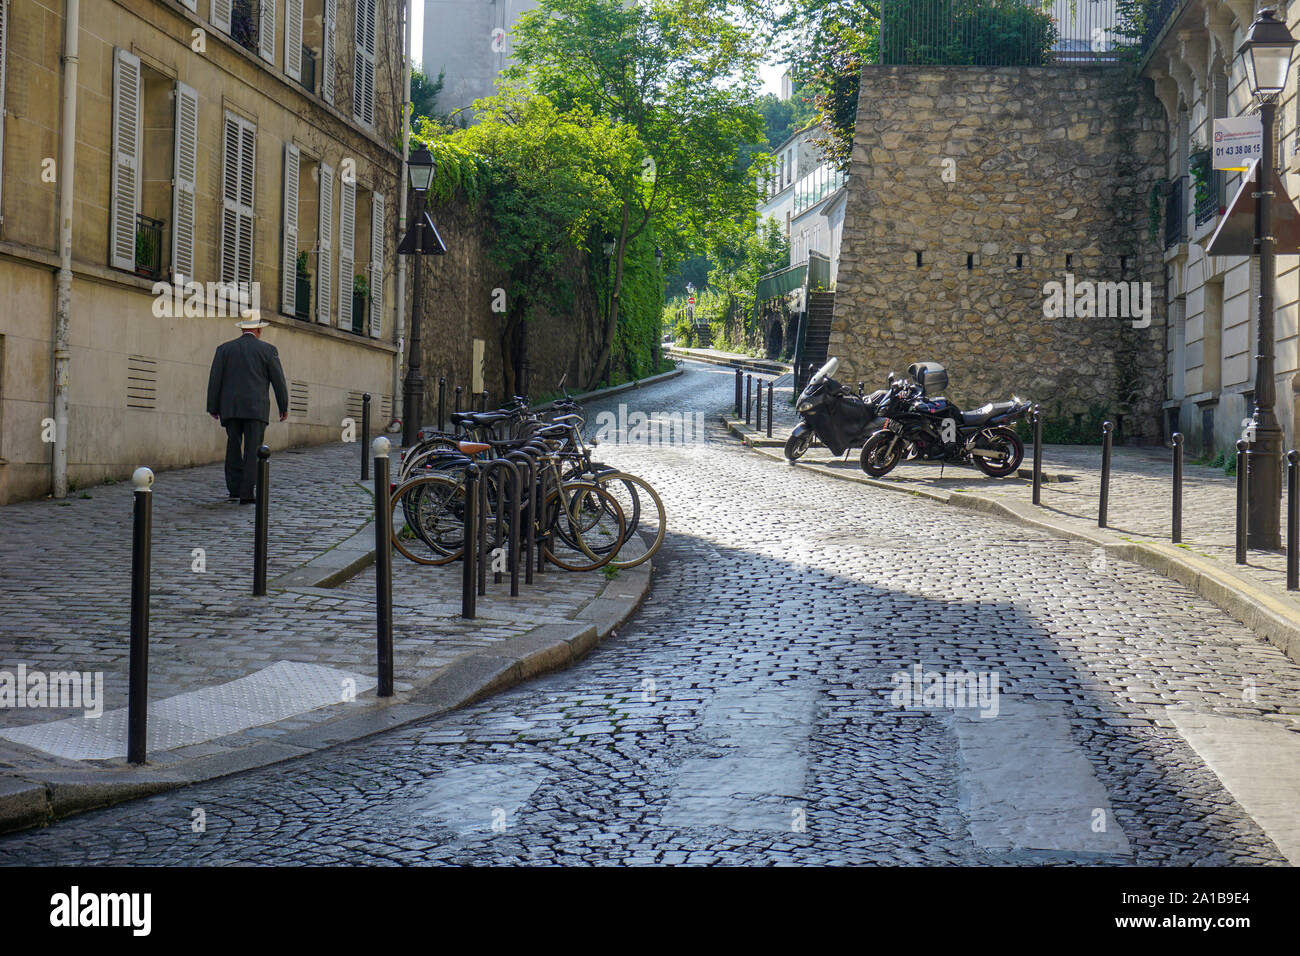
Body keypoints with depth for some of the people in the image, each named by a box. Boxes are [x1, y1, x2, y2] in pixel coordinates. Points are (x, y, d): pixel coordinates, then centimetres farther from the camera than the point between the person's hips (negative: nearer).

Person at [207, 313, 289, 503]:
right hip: (256, 408, -2)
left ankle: (234, 489, 8)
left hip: (230, 408, 2)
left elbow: (215, 379, 4)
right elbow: (278, 381, 3)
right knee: (252, 450, -2)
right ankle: (247, 493, -7)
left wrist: (213, 407, 10)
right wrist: (284, 407, 12)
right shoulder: (268, 350, 1)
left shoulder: (224, 349, 6)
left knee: (233, 448, 11)